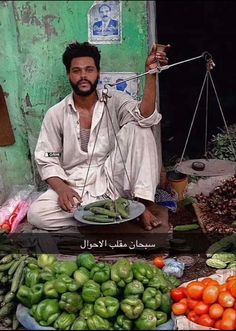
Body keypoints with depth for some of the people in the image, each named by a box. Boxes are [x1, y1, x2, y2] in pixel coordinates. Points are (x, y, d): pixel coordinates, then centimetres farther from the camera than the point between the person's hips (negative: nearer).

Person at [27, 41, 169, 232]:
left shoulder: (114, 100, -1)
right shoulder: (55, 114, 0)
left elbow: (145, 117, -22)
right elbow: (47, 160, 2)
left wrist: (151, 74, -34)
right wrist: (62, 188, -18)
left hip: (112, 179, -1)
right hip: (76, 187, 1)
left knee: (137, 127, -21)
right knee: (36, 214, -27)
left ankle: (141, 204, -19)